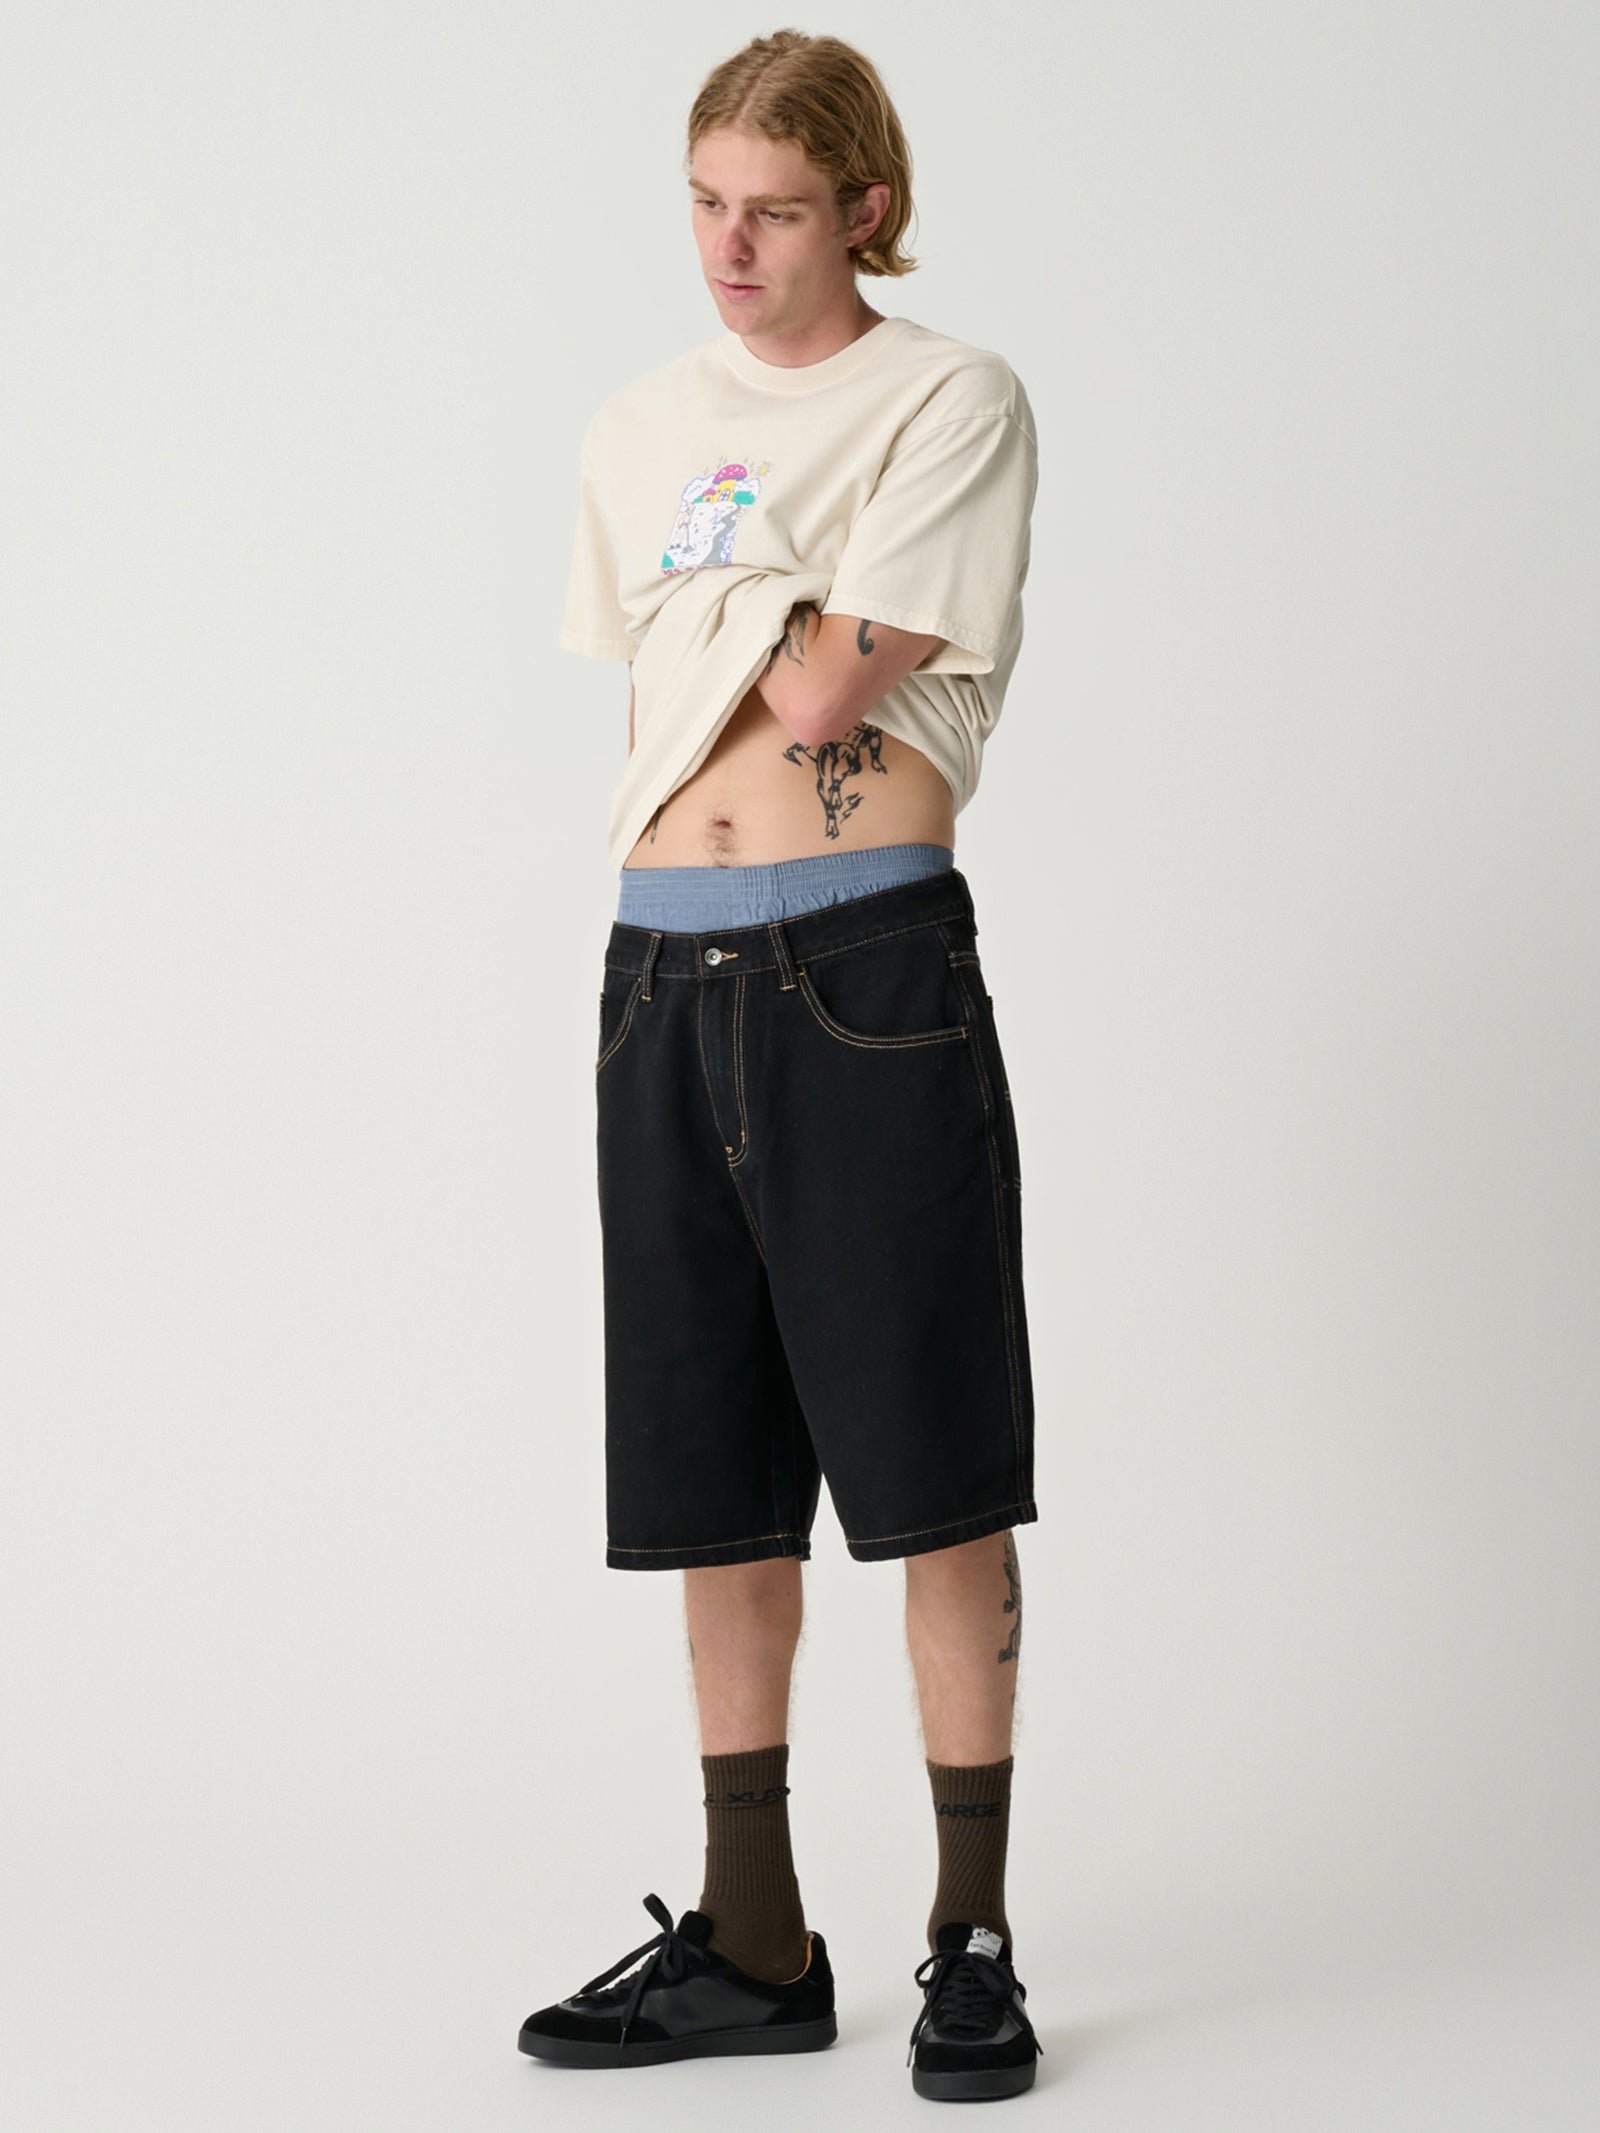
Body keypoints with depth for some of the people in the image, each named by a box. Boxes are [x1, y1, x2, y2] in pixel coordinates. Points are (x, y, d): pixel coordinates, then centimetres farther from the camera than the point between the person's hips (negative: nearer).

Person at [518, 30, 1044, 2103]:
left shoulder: (952, 400, -2)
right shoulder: (640, 428, 16)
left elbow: (821, 690, -11)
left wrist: (719, 627, 5)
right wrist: (784, 660, 2)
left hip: (871, 971, -5)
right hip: (664, 967, 5)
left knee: (934, 1471, -1)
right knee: (714, 1479, 9)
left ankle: (972, 1941, 9)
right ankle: (752, 1941, 19)